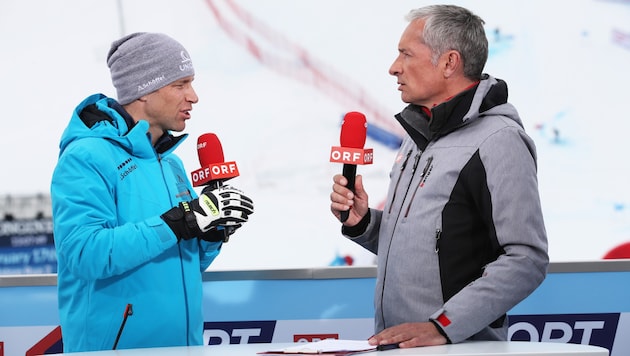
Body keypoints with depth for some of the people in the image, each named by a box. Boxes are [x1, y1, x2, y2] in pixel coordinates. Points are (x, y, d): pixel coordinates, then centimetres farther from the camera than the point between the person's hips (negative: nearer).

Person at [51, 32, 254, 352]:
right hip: (116, 344, -8)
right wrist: (179, 222, -27)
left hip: (182, 343, 8)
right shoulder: (87, 157, -13)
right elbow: (85, 254, -26)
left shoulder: (171, 164, 12)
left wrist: (212, 235, -3)